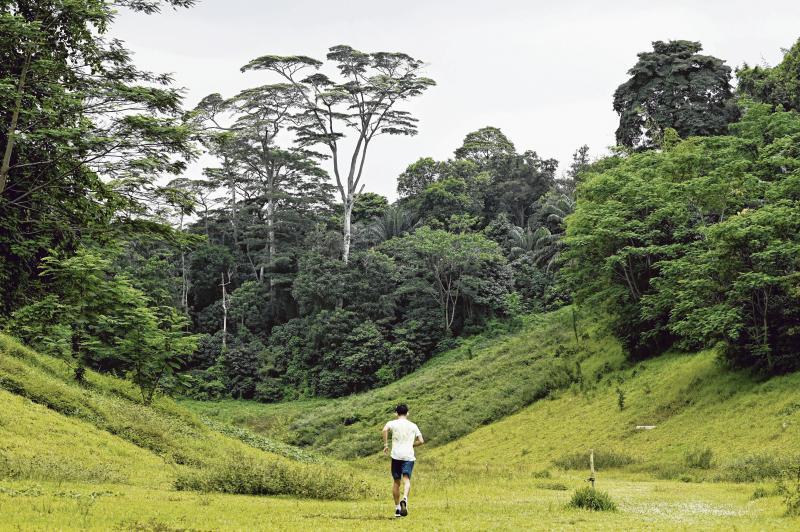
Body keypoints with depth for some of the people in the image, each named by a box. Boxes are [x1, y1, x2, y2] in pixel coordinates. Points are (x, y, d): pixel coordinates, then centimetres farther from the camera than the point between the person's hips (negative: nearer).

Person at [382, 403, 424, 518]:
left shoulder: (393, 423, 6)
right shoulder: (413, 426, 13)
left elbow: (385, 429, -15)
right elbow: (421, 441, 9)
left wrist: (385, 445, -7)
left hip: (396, 455, 0)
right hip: (409, 456, 0)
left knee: (396, 482, 11)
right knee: (407, 479, -10)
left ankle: (397, 508, 14)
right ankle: (405, 499, -39)